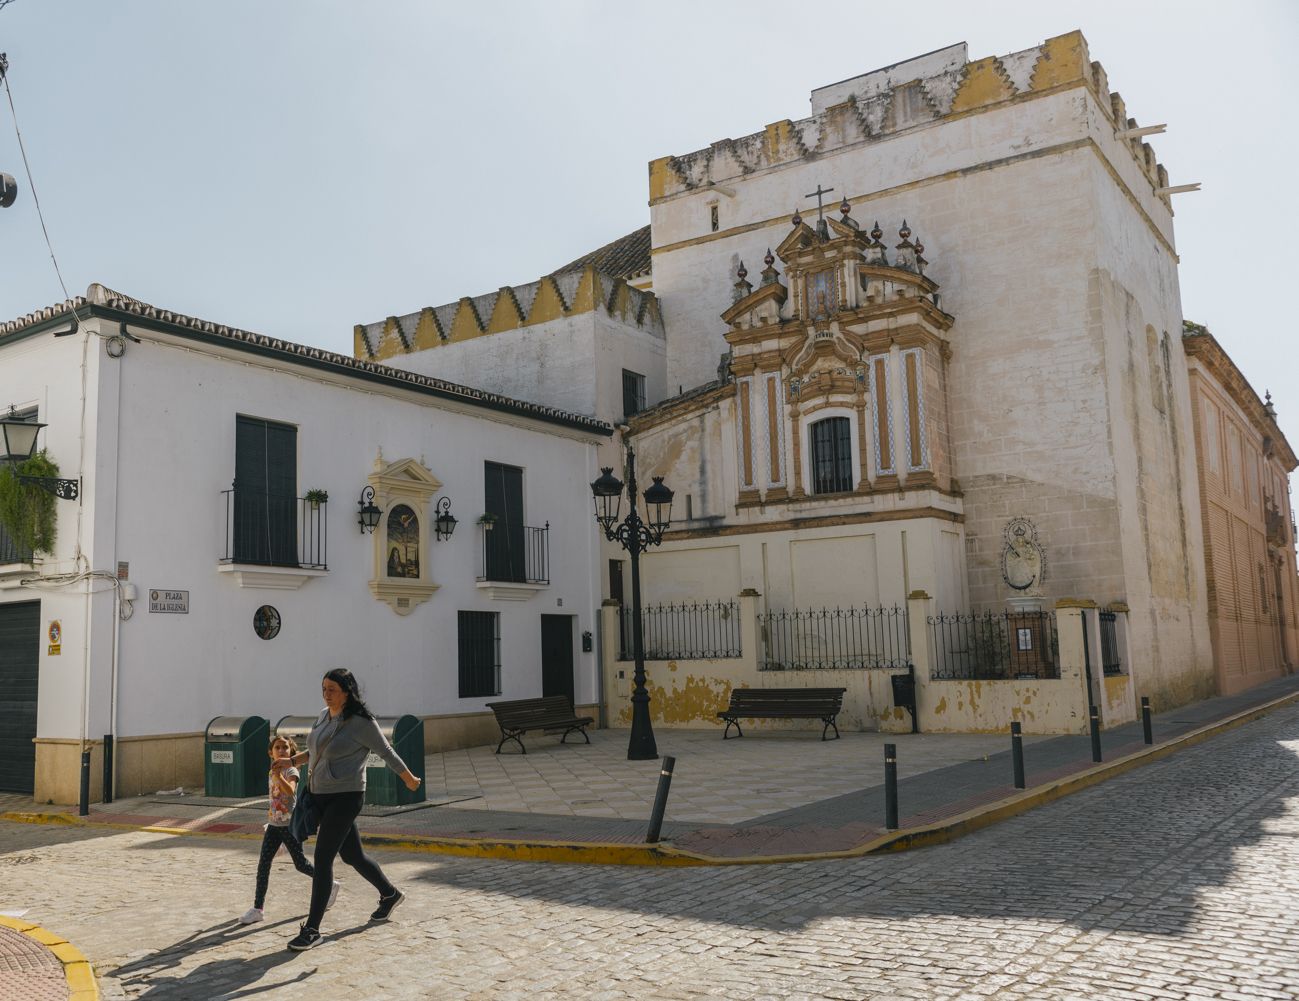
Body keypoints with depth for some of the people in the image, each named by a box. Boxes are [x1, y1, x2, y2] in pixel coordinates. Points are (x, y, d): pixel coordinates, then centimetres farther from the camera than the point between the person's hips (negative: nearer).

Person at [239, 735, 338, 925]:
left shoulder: (291, 771, -12)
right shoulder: (271, 773, 10)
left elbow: (290, 791, -32)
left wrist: (279, 776, -45)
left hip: (289, 824, -6)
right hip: (274, 824, 6)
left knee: (300, 864, 0)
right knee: (263, 864, -3)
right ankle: (258, 908, 1)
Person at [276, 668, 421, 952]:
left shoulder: (361, 722, -16)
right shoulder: (324, 715, 6)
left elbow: (386, 752, -6)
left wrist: (409, 780, 5)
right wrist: (292, 761, 12)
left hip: (345, 798, -8)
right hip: (321, 796, 8)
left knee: (322, 859, -10)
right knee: (352, 855, 19)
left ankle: (312, 929, -2)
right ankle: (390, 894, 40)